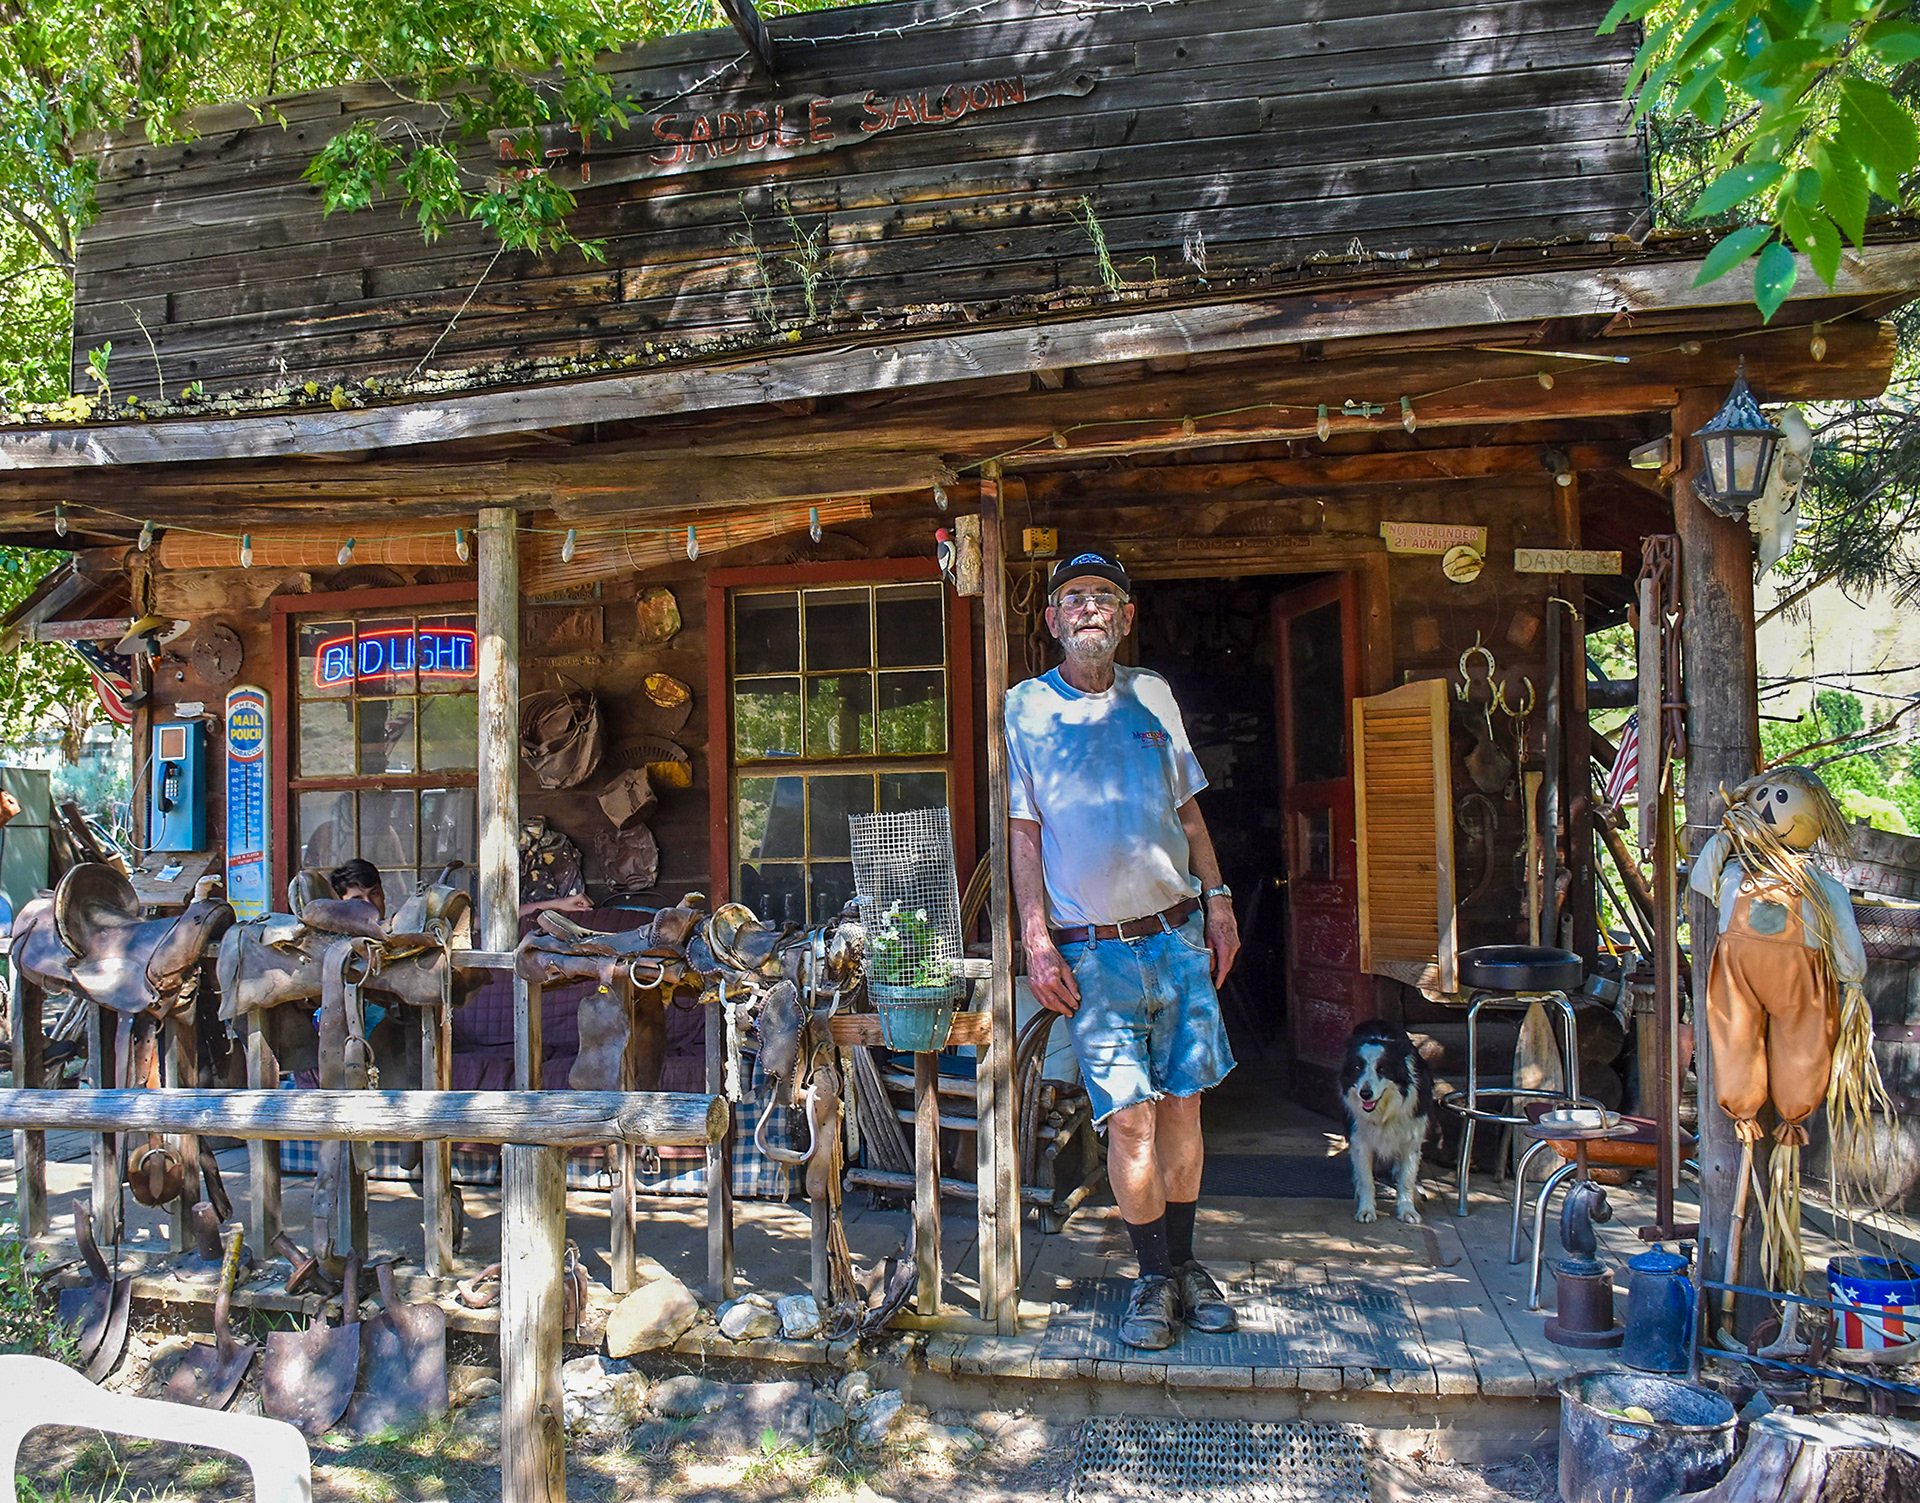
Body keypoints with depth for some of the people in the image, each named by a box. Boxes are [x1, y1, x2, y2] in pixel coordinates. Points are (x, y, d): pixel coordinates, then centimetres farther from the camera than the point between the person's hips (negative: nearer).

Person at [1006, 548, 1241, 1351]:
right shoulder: (1024, 709, 1)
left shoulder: (1152, 695, 10)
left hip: (1178, 934, 3)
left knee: (1182, 1104, 7)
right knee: (1130, 1119, -4)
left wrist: (1218, 903, 10)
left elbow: (1188, 810, 16)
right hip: (1092, 950, -3)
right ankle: (1156, 1276, 12)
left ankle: (1183, 1263, 23)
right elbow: (1023, 835, -1)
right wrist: (1037, 943, -8)